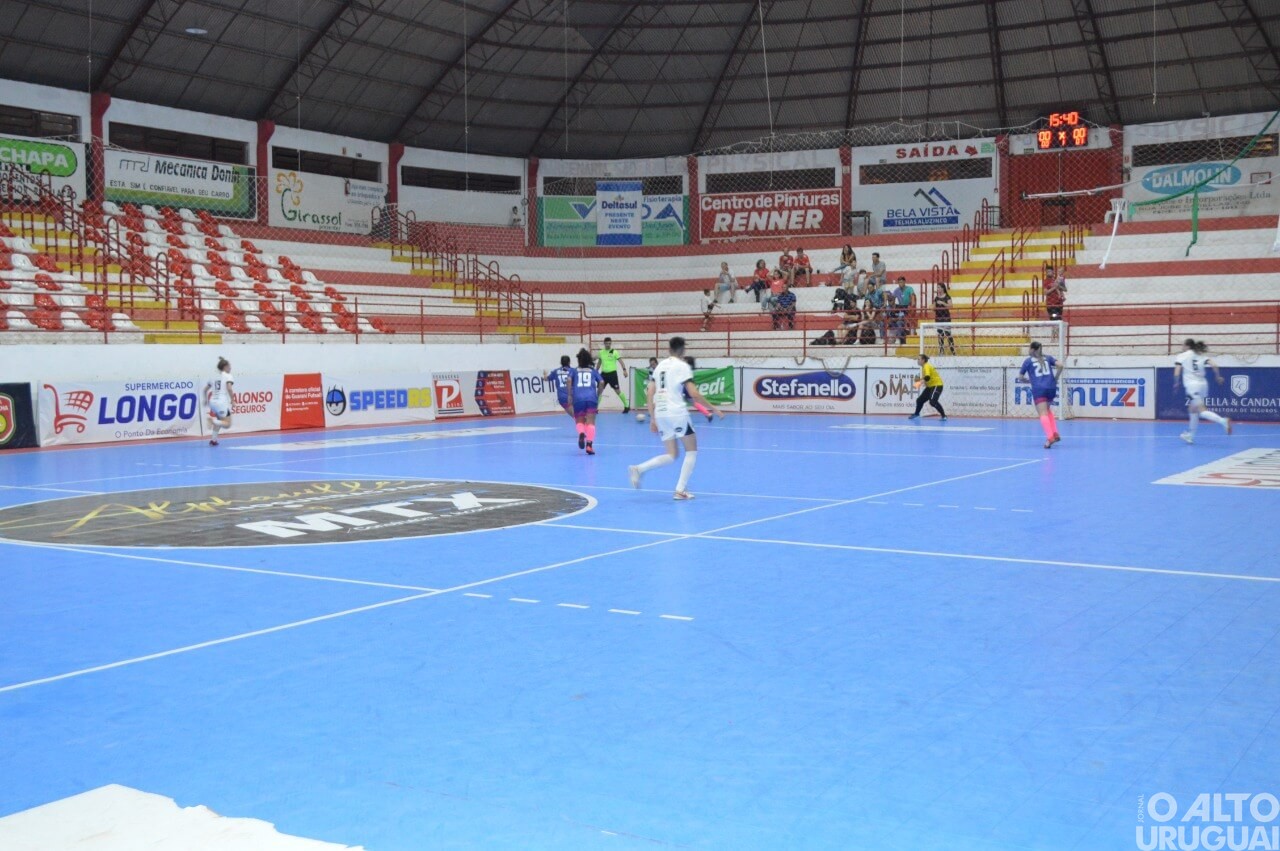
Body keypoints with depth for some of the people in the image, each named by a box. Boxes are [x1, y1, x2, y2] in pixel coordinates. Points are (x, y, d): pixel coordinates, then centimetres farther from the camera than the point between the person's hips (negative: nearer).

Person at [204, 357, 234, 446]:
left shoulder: (215, 377, 17)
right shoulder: (228, 376, -2)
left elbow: (205, 389, 20)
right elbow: (229, 388, -19)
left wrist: (206, 399, 32)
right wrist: (232, 399, -11)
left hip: (213, 402, 7)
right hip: (222, 402, -7)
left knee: (219, 421, 28)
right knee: (227, 424, -3)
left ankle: (214, 440, 19)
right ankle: (213, 420, -29)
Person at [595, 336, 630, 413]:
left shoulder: (614, 352, -5)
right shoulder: (601, 352, 8)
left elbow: (620, 361, -12)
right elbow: (599, 363, 21)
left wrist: (624, 369, -26)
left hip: (612, 373, -4)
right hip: (603, 373, 4)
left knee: (618, 391, -4)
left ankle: (627, 406, 9)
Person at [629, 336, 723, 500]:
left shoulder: (660, 366, 14)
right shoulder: (682, 366, -4)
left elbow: (650, 394, 12)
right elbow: (694, 394, -12)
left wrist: (653, 418, 17)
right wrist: (712, 408, -2)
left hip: (660, 413, 6)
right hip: (677, 413, -6)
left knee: (672, 455, 14)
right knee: (692, 450, 9)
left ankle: (639, 469, -6)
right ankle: (680, 490, 1)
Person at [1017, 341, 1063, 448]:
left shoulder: (1028, 361, 9)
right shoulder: (1048, 358, 15)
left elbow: (1020, 377, 10)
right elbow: (1060, 366, 1)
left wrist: (1029, 380, 28)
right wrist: (1055, 378, 12)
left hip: (1038, 389, -4)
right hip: (1051, 387, 4)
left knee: (1043, 414, -12)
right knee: (1048, 410, 26)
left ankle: (1050, 437, -31)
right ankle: (1055, 434, 13)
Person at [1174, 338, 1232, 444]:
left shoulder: (1181, 357, 2)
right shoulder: (1202, 356, 13)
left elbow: (1176, 374, -5)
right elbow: (1214, 366, -1)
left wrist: (1176, 383, 14)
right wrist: (1218, 376, 15)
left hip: (1192, 385, -7)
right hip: (1203, 384, 7)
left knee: (1202, 411, -13)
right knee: (1192, 409, 21)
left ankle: (1223, 421, -36)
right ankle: (1190, 435, 27)